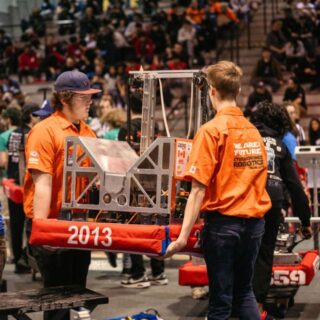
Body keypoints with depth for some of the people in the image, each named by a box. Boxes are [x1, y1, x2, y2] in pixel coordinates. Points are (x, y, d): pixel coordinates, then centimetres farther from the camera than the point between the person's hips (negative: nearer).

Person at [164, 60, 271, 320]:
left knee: (221, 299, 4)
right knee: (244, 290, 20)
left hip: (223, 222, -5)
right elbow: (258, 179, 11)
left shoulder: (212, 131, -11)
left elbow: (199, 189, -16)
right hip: (255, 221, 5)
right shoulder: (253, 131, 6)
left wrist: (183, 236, -15)